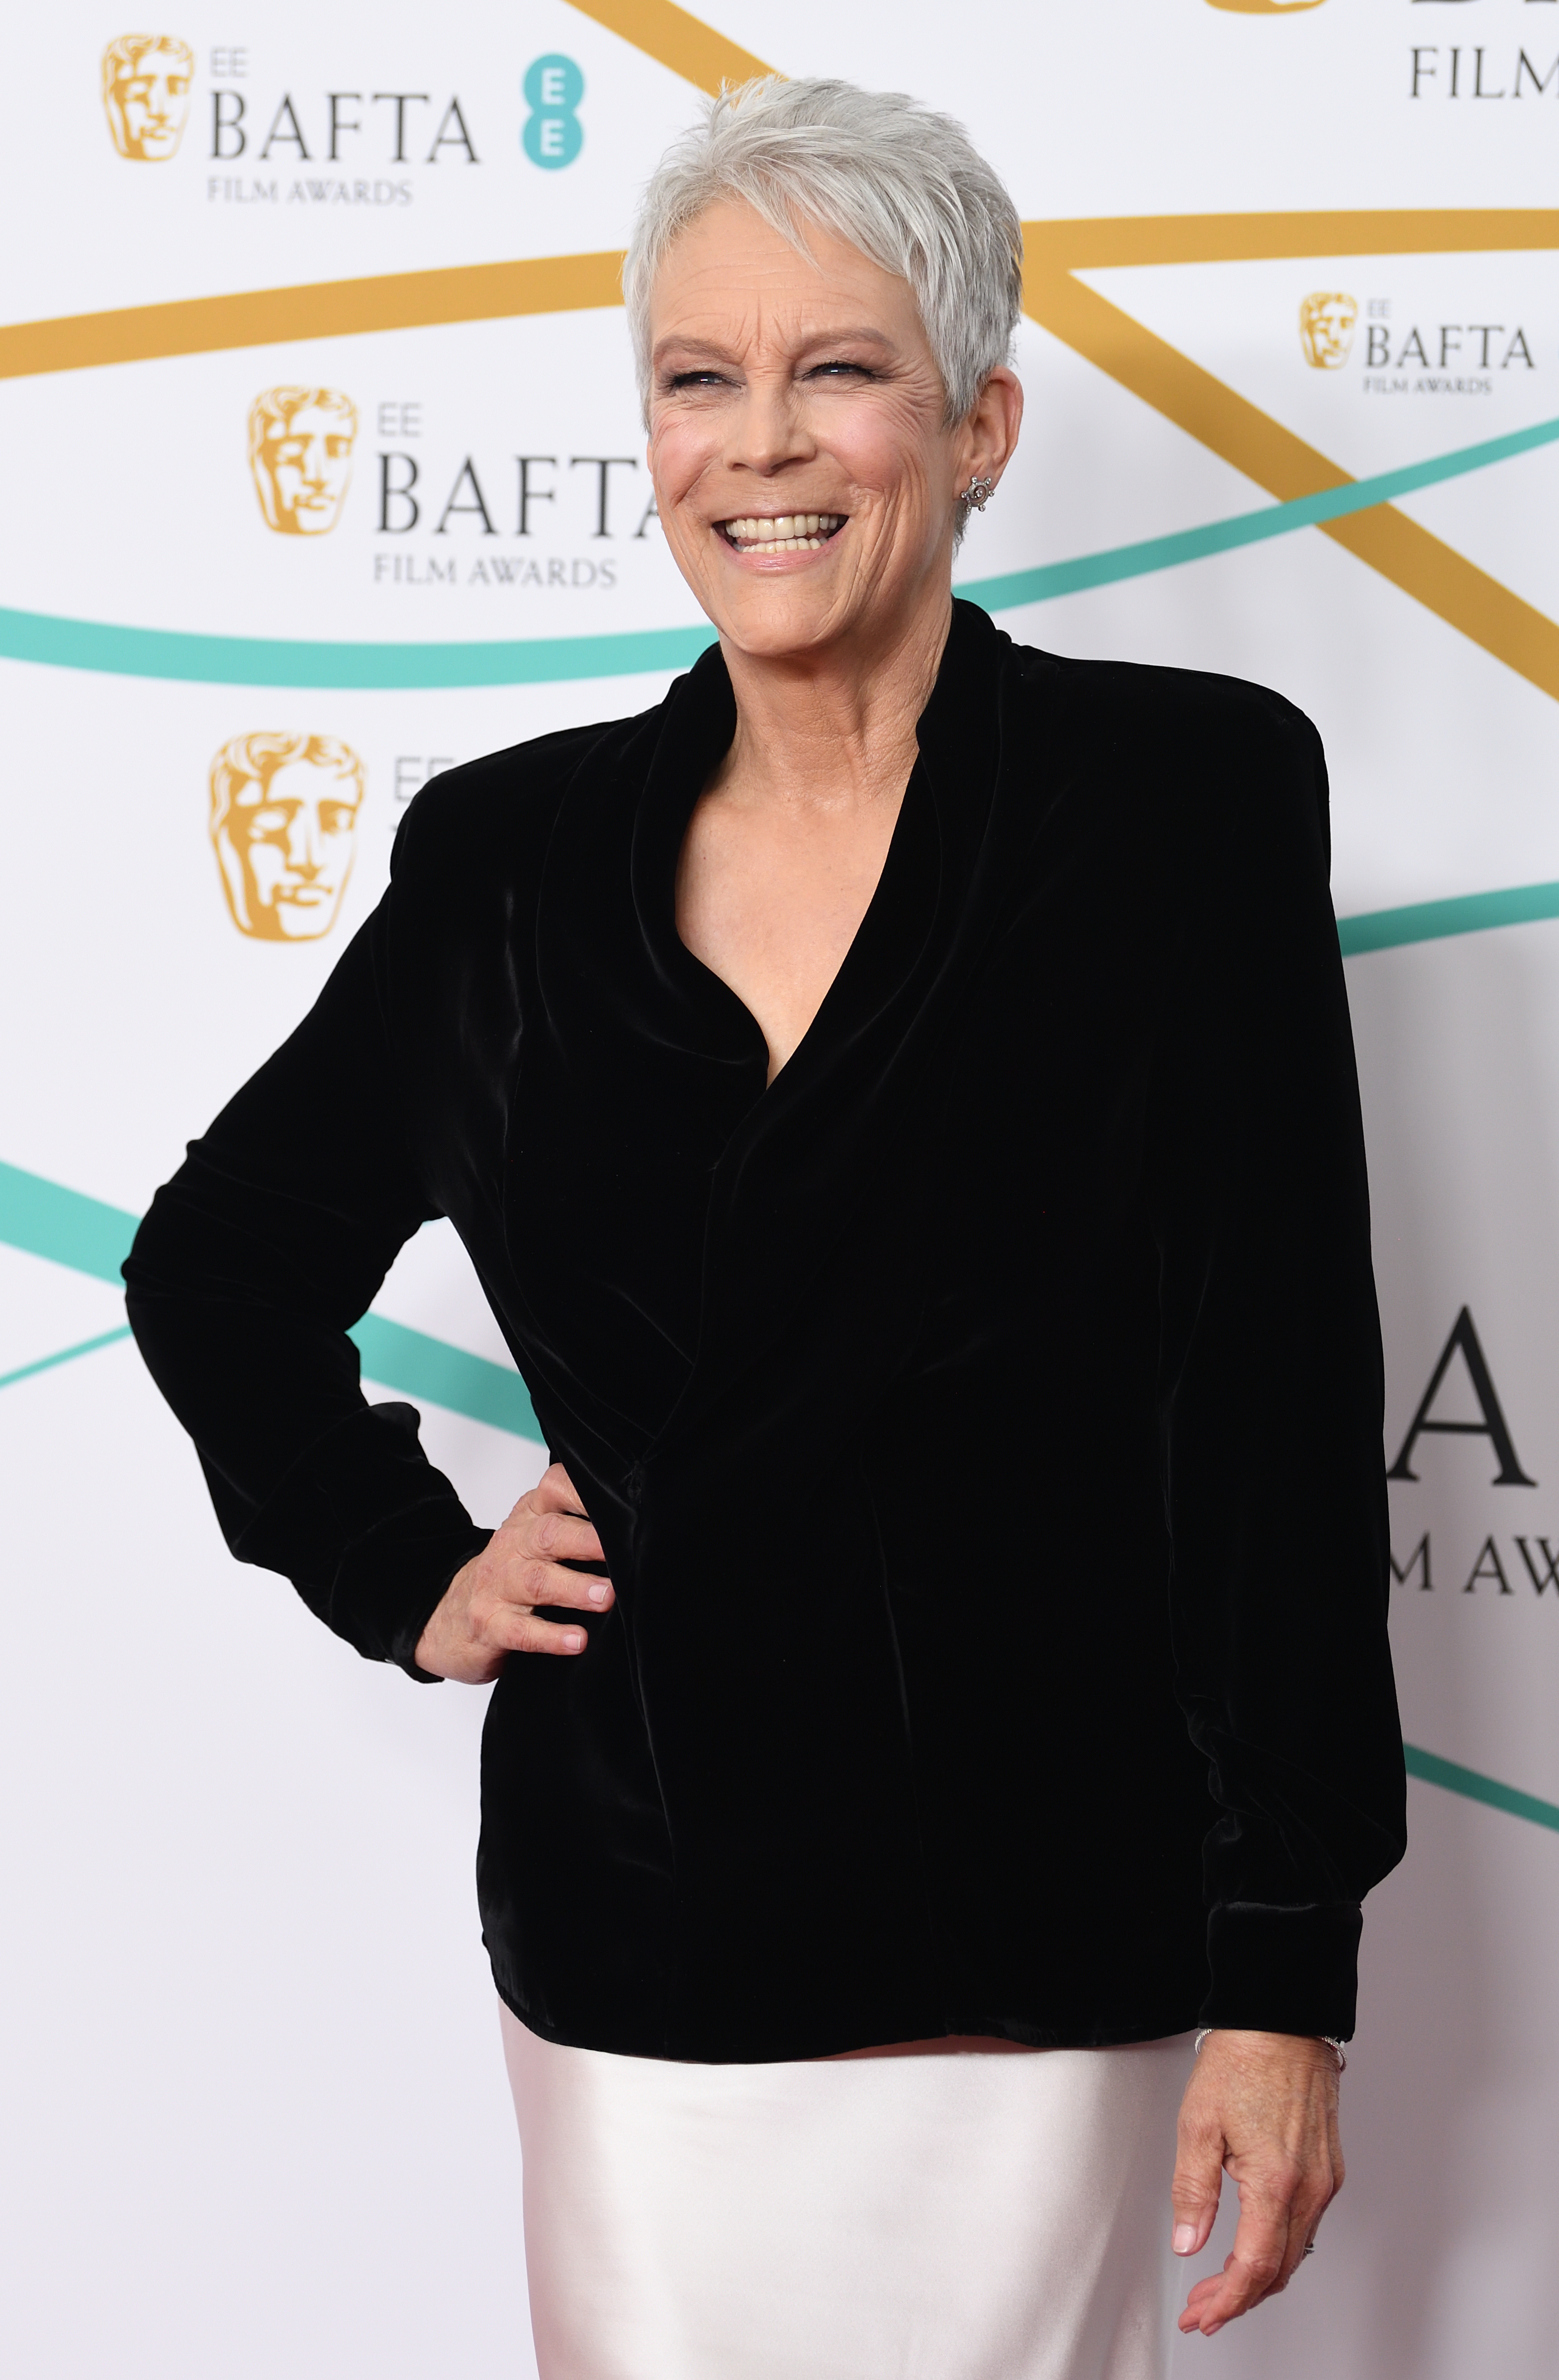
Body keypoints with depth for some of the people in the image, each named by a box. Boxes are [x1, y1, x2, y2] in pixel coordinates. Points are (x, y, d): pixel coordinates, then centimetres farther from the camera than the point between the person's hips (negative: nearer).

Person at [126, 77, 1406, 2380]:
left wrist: (1282, 1977, -10)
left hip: (1031, 1968, -3)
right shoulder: (515, 851, 4)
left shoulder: (1183, 792, -5)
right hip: (630, 1960, 3)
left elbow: (1276, 1408, -8)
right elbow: (220, 1264, 20)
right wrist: (409, 1578, 8)